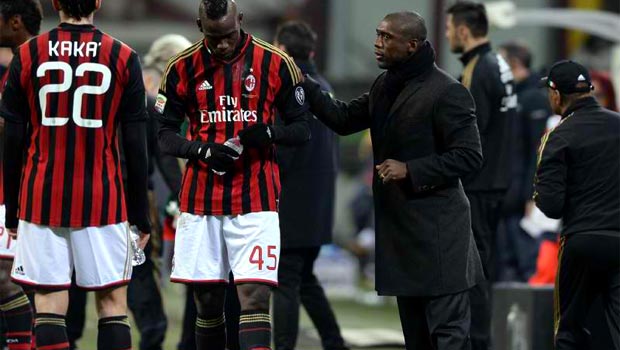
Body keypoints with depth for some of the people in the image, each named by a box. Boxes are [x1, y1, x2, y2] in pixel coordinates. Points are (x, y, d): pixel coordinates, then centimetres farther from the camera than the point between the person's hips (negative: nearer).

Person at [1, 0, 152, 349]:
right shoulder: (123, 58, -2)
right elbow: (136, 147, -1)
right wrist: (141, 214, 7)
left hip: (42, 200, 1)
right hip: (103, 202, -1)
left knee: (49, 304, 1)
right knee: (113, 302, 5)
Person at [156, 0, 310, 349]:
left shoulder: (277, 64, -1)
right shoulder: (183, 67, 3)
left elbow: (302, 129, 5)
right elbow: (166, 135, 6)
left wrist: (269, 132, -17)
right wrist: (202, 150, -14)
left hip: (256, 199, -2)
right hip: (201, 199, 2)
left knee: (255, 295, -12)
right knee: (207, 299, 7)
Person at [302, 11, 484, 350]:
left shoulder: (447, 93, -14)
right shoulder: (385, 86, 12)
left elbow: (469, 156, -15)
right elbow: (344, 119, 15)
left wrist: (409, 170, -20)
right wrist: (303, 84, 4)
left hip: (437, 229, -9)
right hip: (399, 224, 9)